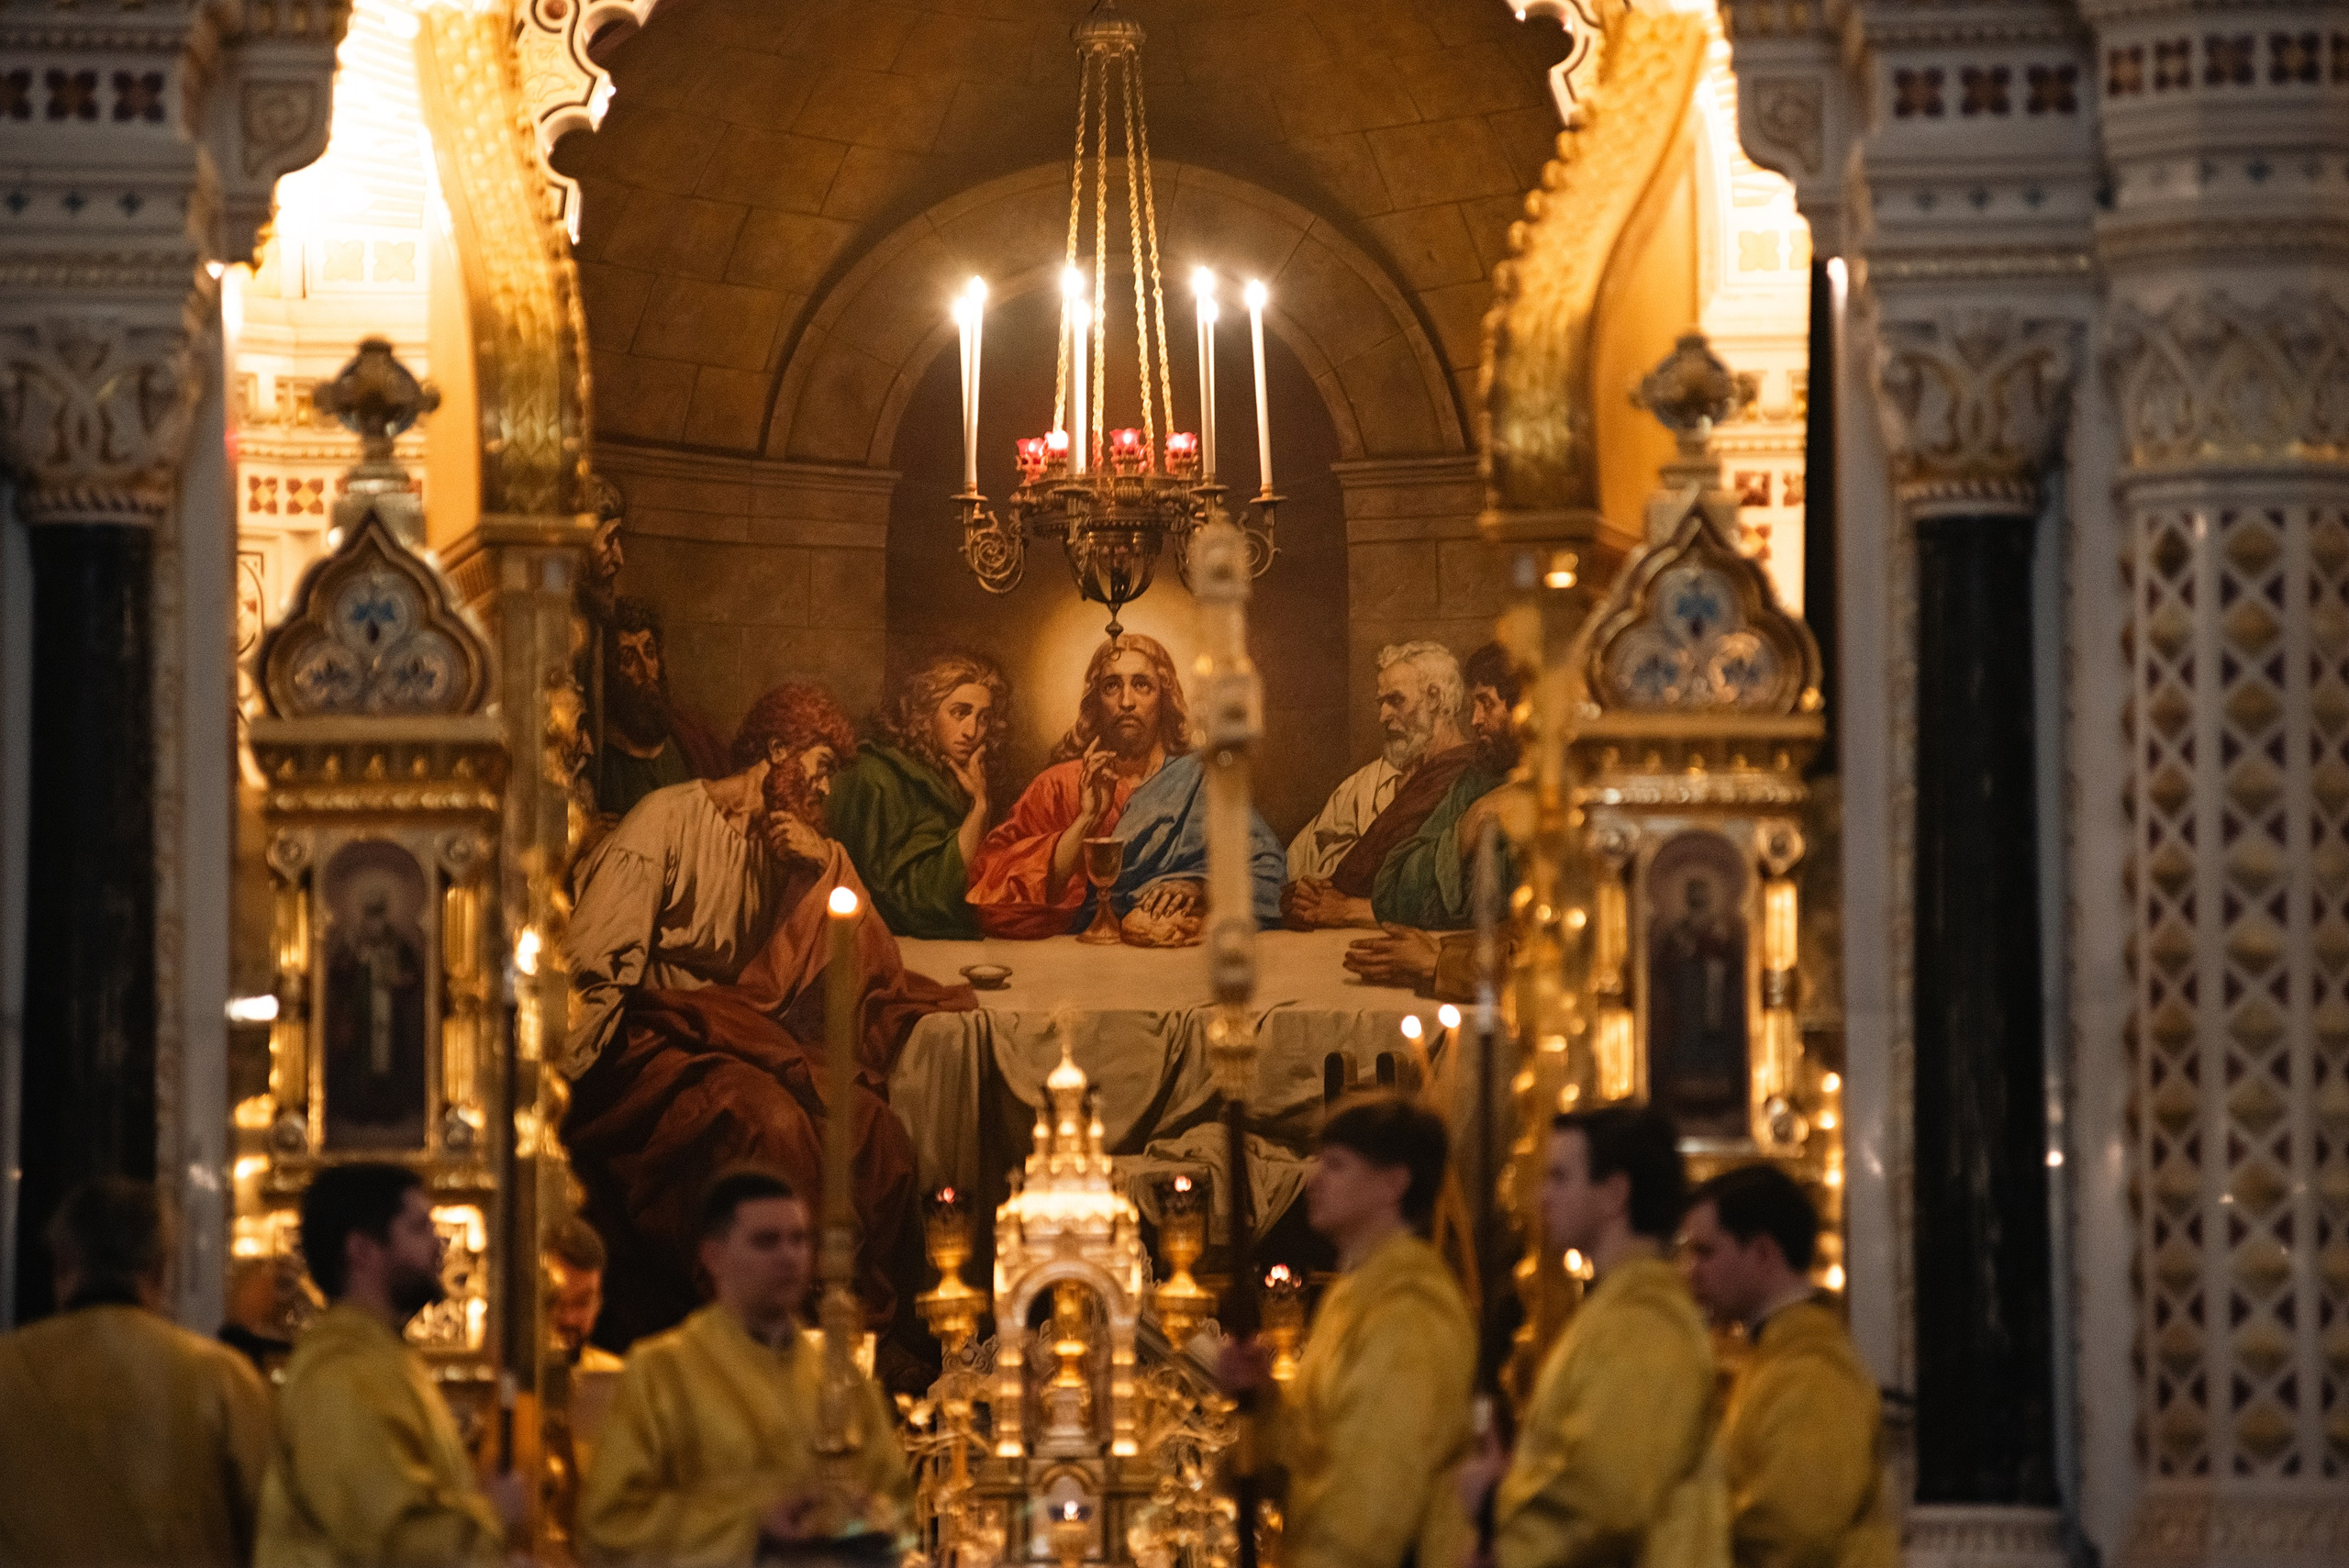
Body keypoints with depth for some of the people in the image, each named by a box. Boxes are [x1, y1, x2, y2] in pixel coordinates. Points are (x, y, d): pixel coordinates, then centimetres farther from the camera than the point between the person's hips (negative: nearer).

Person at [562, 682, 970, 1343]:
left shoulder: (782, 845, 21)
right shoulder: (669, 818, -1)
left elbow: (874, 966, 16)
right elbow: (594, 958, -9)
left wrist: (827, 864, 3)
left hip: (743, 1035, 7)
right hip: (654, 1038, -7)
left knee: (877, 1134, -19)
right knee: (770, 1121, -34)